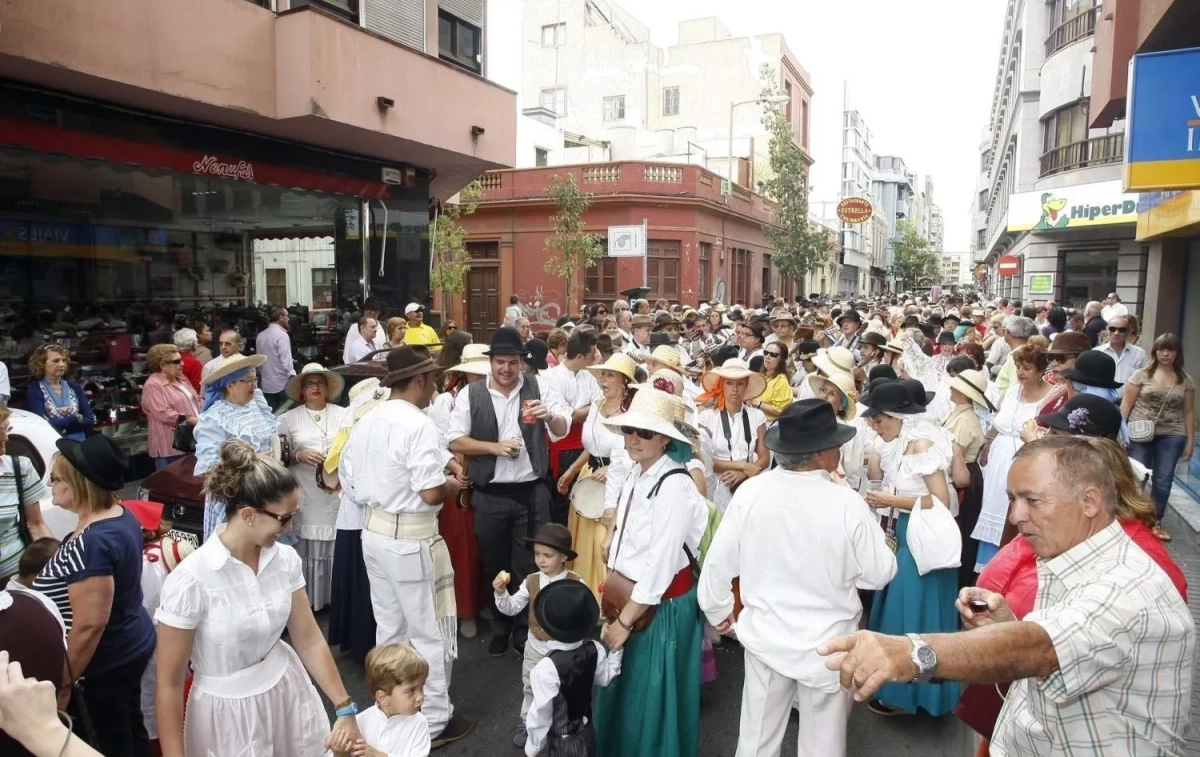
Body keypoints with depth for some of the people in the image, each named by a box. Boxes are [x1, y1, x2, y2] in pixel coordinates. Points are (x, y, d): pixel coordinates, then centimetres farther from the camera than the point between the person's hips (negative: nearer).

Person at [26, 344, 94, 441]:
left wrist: (62, 426, -8)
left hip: (80, 442, 2)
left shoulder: (74, 387, 12)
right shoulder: (34, 391, 2)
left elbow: (90, 420, 3)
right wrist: (77, 418, -6)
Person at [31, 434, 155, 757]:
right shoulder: (122, 515, -2)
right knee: (131, 728, 24)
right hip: (133, 644, 9)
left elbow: (89, 625, -27)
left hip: (107, 660, -8)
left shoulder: (91, 544, -30)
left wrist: (62, 682, -16)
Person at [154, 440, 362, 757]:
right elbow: (169, 685, -15)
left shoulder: (285, 559, -9)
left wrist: (345, 708, -4)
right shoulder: (190, 581, -24)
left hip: (287, 691, 5)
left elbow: (309, 639, -2)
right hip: (228, 711, -5)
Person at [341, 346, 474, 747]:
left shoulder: (366, 421, 5)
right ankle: (433, 721, 21)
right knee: (430, 632, 8)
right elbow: (430, 493, -26)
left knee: (390, 627, 21)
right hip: (411, 540, -8)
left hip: (374, 532, 8)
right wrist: (455, 484, -6)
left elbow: (348, 481, 11)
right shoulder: (418, 425, -21)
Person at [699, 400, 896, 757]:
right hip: (827, 644, -2)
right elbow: (879, 574, -10)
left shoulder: (749, 492, -15)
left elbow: (719, 563, -6)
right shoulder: (847, 504, -23)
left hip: (765, 637, 2)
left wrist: (718, 611, 12)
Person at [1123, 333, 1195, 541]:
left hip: (1172, 437, 2)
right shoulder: (1141, 374, 0)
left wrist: (1190, 441, 6)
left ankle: (1156, 521, 17)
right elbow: (1126, 404, 0)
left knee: (1163, 480, 5)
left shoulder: (1186, 380, 7)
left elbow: (1189, 412, 9)